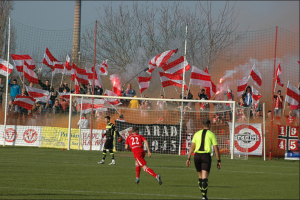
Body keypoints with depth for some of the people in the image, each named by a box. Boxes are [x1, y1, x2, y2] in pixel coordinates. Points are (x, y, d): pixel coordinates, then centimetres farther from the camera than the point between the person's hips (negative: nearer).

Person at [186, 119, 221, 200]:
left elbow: (192, 147, 4)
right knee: (205, 178, -8)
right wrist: (219, 161, 4)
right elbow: (216, 148, -1)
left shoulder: (197, 134, 10)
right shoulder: (212, 134, 2)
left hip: (197, 156, 3)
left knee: (200, 177, 17)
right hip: (206, 156, -3)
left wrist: (188, 159, 4)